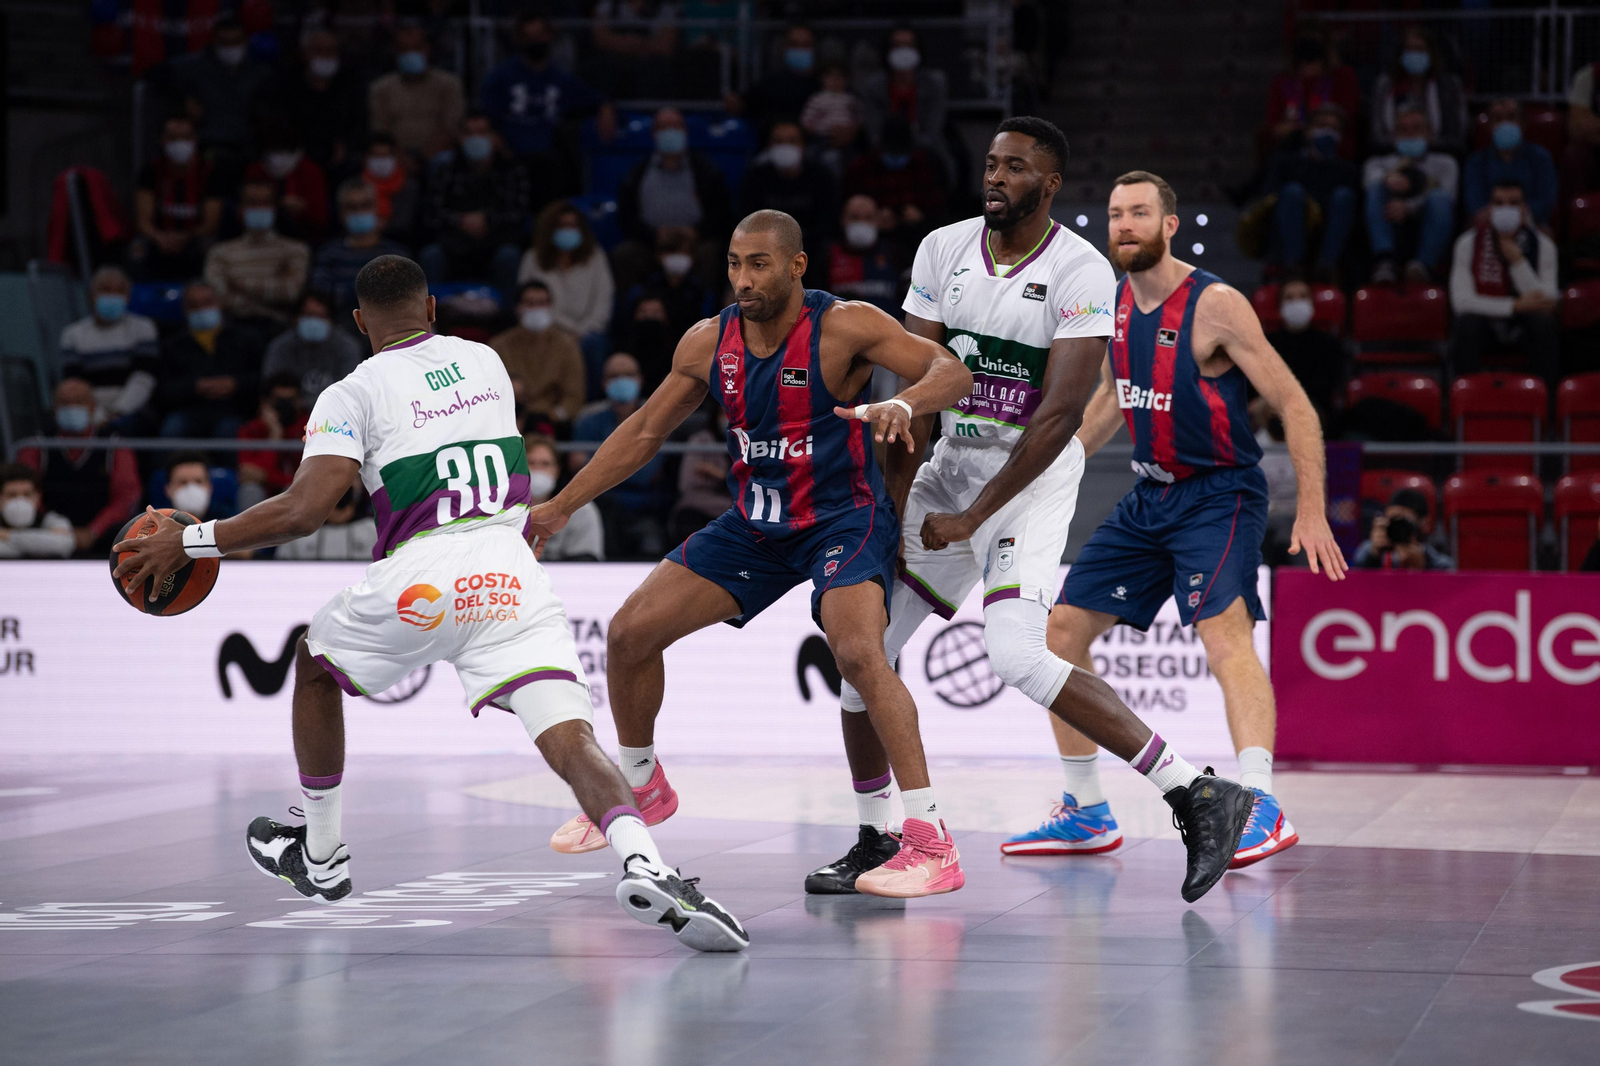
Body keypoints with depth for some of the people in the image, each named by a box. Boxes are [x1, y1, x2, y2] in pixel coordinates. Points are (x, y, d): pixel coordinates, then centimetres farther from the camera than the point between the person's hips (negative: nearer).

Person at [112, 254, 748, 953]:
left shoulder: (352, 395, 5)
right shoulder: (486, 362, 21)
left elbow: (302, 513, -6)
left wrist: (192, 542, 4)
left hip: (424, 575, -3)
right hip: (514, 571, 3)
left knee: (313, 663, 27)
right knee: (570, 739, -10)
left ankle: (321, 856, 36)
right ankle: (644, 865, -40)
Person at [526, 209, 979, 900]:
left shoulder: (844, 328, -19)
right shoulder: (708, 343, -3)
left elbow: (952, 372, -25)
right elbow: (645, 432, 9)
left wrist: (903, 403, -47)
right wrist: (558, 507, 8)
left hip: (844, 519, -6)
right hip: (755, 525, 6)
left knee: (858, 653, -31)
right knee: (629, 632, 3)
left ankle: (931, 843, -28)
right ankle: (640, 787, 29)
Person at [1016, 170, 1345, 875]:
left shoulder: (1216, 305, -16)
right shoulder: (1116, 302, 5)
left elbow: (1294, 406, -15)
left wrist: (1312, 511, -22)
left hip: (1219, 494, -8)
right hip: (1151, 497, 8)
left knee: (1223, 633, -29)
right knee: (1063, 632, 7)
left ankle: (1260, 810, -42)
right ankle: (1085, 813, 19)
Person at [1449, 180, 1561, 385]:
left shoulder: (1543, 246, -7)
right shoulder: (1469, 243, -10)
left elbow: (1545, 304, -16)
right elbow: (1461, 301, -20)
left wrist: (1517, 260, -26)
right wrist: (1516, 305, -27)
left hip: (1523, 325, 1)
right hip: (1485, 318, -1)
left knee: (1545, 323, -32)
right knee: (1466, 324, -34)